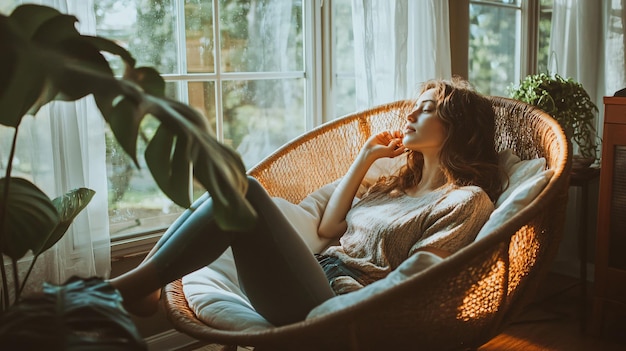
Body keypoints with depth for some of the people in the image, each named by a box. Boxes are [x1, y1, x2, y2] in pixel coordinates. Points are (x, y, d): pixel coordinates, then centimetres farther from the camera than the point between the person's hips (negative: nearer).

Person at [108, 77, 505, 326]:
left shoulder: (467, 200, 1)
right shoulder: (397, 183, 25)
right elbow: (329, 227, 22)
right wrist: (365, 158, 20)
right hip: (317, 275, 8)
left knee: (243, 191, -24)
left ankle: (133, 285, -12)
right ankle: (139, 286, -11)